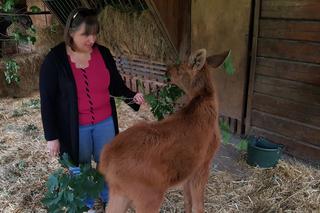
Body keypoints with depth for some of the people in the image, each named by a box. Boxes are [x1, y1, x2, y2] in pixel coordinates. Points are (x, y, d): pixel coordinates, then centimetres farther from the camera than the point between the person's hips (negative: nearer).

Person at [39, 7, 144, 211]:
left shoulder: (103, 53, -5)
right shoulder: (55, 59, -15)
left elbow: (116, 84, 5)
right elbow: (47, 100, -11)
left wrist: (132, 96, -15)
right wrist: (52, 136, -11)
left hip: (105, 122, 3)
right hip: (74, 127, -3)